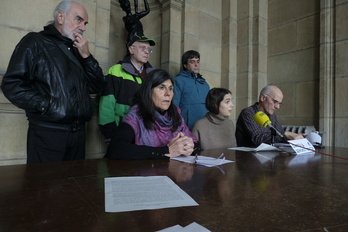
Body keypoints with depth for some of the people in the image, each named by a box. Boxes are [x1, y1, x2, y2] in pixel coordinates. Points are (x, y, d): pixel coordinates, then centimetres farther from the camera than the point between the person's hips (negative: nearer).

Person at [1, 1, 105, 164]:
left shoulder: (77, 51, 18)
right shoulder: (35, 42, 1)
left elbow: (97, 87, 10)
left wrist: (86, 56, 2)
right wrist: (46, 104, -16)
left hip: (78, 132, 6)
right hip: (48, 132, -6)